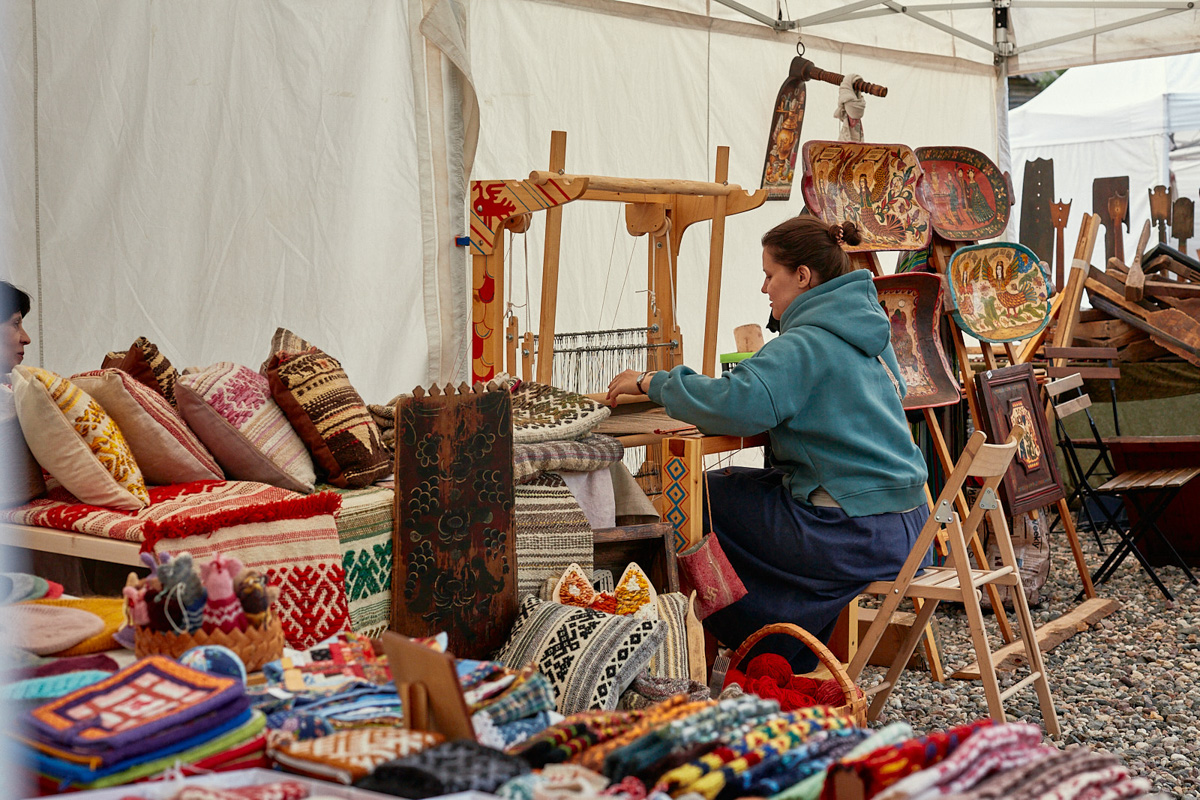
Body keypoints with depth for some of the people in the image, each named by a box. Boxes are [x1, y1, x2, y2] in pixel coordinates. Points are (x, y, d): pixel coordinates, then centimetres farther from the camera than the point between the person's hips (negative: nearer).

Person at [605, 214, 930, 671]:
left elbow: (735, 403, -30)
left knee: (708, 497, 3)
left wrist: (652, 383, -15)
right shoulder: (867, 330, 12)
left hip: (857, 536, -9)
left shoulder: (805, 345, -16)